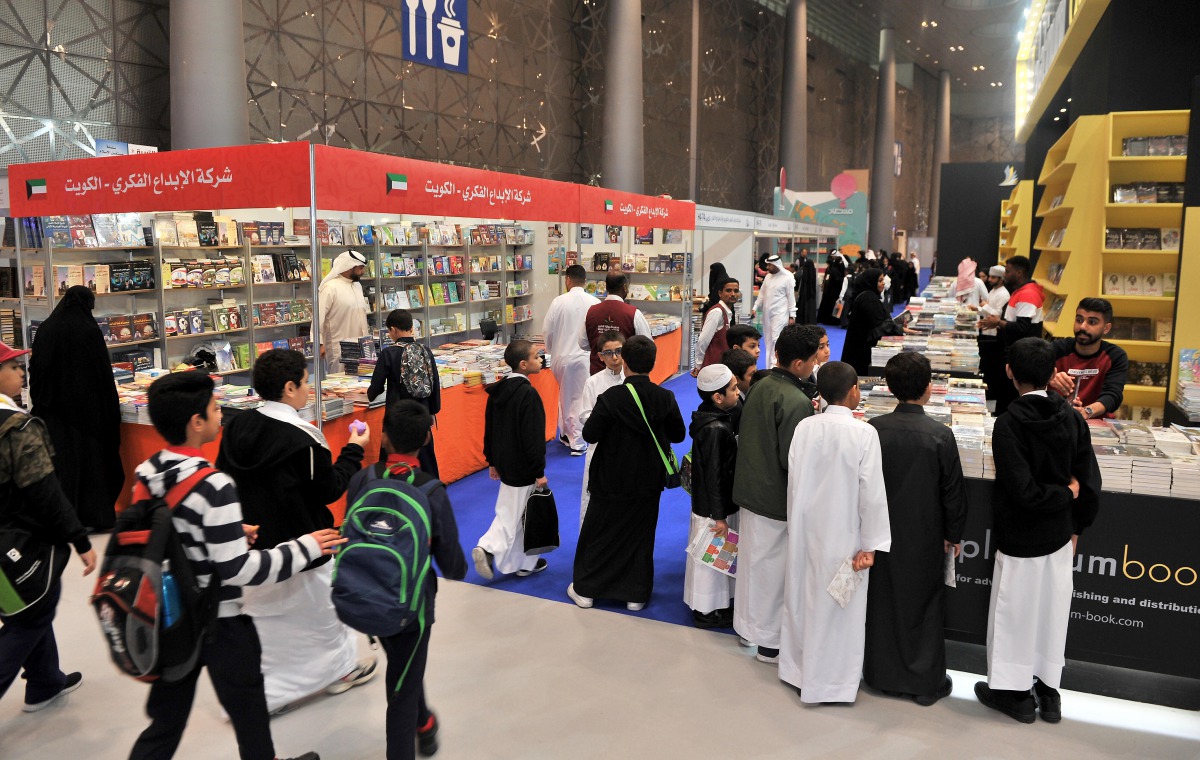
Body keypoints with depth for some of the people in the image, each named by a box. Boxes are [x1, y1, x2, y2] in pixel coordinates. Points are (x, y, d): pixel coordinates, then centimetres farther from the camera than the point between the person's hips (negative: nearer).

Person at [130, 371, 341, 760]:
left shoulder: (146, 473, -3)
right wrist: (306, 548, -17)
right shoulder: (213, 486, -26)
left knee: (166, 718, 19)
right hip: (219, 626, -7)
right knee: (249, 712, 17)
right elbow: (238, 570, -25)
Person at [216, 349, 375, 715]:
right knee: (321, 610, 16)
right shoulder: (302, 438, -24)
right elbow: (329, 489, -14)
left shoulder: (236, 427, -4)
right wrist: (354, 451, -4)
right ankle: (340, 668, 37)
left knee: (261, 615, 18)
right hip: (300, 546, -6)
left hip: (252, 542, 6)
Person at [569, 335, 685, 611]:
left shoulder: (611, 397, -22)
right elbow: (678, 435, 1)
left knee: (598, 534, 14)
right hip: (648, 482, 2)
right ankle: (636, 594, 24)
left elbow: (590, 434, -15)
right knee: (640, 536, 16)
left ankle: (585, 589, 25)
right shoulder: (665, 398, -12)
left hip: (612, 480, -2)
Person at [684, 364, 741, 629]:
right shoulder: (715, 430, -26)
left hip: (720, 503, 9)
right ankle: (707, 611, 19)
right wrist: (719, 516, -19)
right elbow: (714, 476, -24)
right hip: (714, 507, -9)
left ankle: (719, 601, 38)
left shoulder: (716, 418, 3)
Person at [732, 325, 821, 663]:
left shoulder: (758, 386, 1)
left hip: (749, 489, 8)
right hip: (777, 499, -8)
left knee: (751, 559, 19)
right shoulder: (797, 403, -23)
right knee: (773, 568, 6)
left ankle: (747, 625, 35)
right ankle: (770, 641, 20)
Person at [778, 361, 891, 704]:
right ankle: (828, 682, 18)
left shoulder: (804, 427, -6)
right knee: (835, 607, 7)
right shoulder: (864, 433, -16)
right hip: (842, 535, -4)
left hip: (805, 529, 5)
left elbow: (793, 480, -1)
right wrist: (871, 544, -8)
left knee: (801, 596, 17)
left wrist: (798, 523, 12)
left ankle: (796, 667, 33)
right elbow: (872, 493, -14)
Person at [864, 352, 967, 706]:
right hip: (924, 539, -2)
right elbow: (953, 491, -9)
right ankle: (925, 683, 22)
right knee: (924, 606, 11)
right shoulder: (940, 435, -17)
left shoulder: (874, 429, -11)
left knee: (882, 601, 16)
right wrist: (954, 535, 5)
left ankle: (881, 673, 30)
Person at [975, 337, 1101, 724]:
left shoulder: (1008, 424, -21)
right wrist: (1076, 525, 11)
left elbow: (1024, 492, -24)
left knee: (1016, 613, 9)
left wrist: (1065, 494, -6)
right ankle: (1049, 690, 29)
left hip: (1021, 540, -5)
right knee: (1052, 611, 17)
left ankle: (1014, 692, 22)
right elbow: (1089, 480, 0)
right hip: (1060, 536, 5)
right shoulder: (1071, 416, -5)